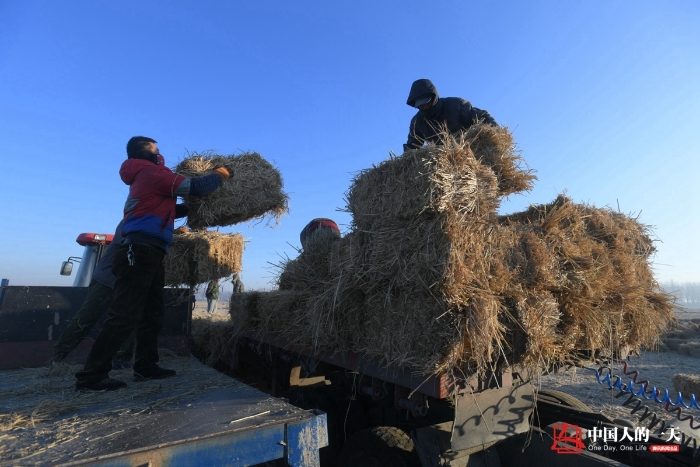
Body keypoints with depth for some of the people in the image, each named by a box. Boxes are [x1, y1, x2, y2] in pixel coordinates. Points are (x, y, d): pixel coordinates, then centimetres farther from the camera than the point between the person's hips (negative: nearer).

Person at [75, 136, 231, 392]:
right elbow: (195, 188, -8)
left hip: (146, 252, 10)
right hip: (140, 252, -10)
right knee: (125, 315, -10)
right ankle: (91, 376, -3)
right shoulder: (153, 173, -4)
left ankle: (146, 367, 17)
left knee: (152, 313, 11)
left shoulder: (145, 177, 25)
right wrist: (219, 175, 7)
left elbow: (163, 210, 28)